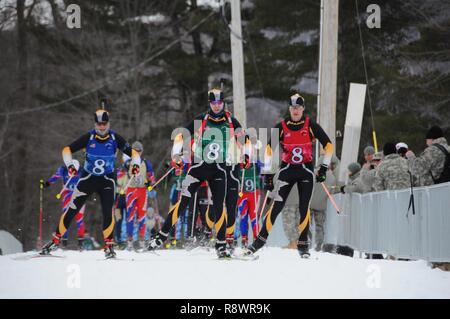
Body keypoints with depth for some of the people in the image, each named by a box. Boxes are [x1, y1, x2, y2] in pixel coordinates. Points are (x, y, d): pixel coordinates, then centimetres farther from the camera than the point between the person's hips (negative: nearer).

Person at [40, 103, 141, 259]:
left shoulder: (115, 138, -10)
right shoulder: (89, 137, -12)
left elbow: (133, 153, -5)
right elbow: (67, 150, -8)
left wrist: (135, 164, -25)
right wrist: (70, 165, -25)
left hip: (107, 180, 0)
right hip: (88, 177, 0)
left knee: (108, 212, -16)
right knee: (72, 209, -2)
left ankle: (108, 245, -5)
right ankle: (55, 241, 8)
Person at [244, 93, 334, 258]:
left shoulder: (311, 125, -4)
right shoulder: (282, 126, -2)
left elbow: (328, 145, 2)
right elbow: (269, 148, 5)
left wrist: (324, 167, -1)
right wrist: (268, 171, 0)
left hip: (306, 170, 0)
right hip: (287, 169, 0)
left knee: (304, 207, -6)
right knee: (276, 205, -7)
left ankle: (303, 245, 3)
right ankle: (260, 240, -2)